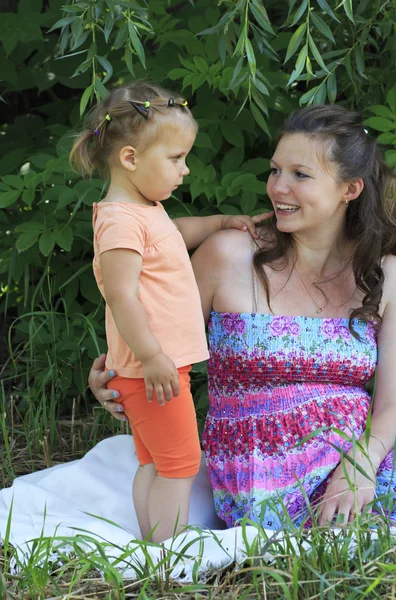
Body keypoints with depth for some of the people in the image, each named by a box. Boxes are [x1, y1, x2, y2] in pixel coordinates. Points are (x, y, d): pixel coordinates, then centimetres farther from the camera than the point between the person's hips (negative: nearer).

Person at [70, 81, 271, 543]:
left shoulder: (146, 211, 13)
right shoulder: (121, 220, -21)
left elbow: (176, 233, 37)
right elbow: (121, 295, -26)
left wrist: (223, 222, 31)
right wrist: (152, 356, -27)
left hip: (158, 366, 10)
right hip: (151, 370, -10)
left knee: (154, 464, 15)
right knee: (181, 463, -5)